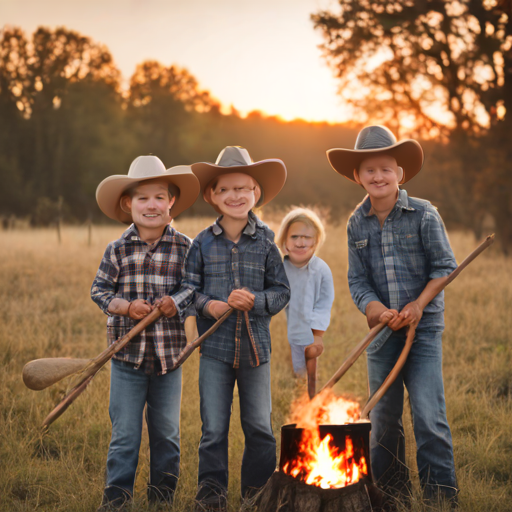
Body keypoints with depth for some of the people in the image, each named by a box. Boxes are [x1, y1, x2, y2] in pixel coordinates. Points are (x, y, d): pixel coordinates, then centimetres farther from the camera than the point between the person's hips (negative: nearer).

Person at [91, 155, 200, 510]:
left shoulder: (184, 247, -2)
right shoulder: (118, 249, -2)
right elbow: (99, 290, 1)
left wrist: (177, 301, -18)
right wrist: (125, 306, -15)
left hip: (169, 352, 1)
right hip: (128, 352, -1)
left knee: (167, 432, 13)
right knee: (125, 432, 4)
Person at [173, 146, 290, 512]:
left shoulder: (265, 242, 1)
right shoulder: (203, 243, 1)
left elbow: (282, 292, 3)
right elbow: (188, 286, 4)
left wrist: (256, 301, -15)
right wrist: (206, 305, -15)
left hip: (256, 345, 1)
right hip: (215, 347, 0)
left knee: (260, 426, 8)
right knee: (213, 427, 5)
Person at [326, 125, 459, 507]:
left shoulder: (424, 214, -4)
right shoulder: (357, 224, 4)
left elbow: (445, 266, -3)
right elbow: (357, 280, 3)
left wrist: (419, 304, -15)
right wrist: (377, 309, -16)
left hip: (424, 327, -3)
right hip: (382, 331, 4)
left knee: (428, 415, -9)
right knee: (383, 419, 9)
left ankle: (442, 496, 4)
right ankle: (392, 495, 24)